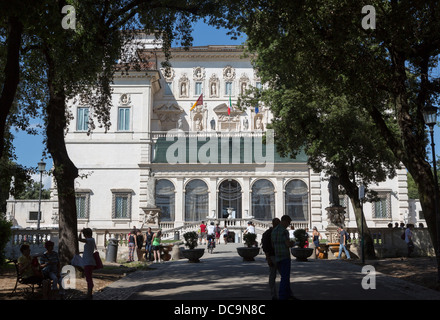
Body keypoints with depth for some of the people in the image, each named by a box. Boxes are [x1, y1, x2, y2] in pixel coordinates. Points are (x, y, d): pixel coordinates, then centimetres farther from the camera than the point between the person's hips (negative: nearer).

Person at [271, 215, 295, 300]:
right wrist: (292, 243, 5)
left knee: (285, 276, 19)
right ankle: (282, 297, -2)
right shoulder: (284, 231, -14)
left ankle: (288, 295, 25)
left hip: (277, 257, 8)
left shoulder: (274, 230, 13)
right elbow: (288, 244, -19)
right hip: (285, 257, -8)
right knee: (285, 278, -2)